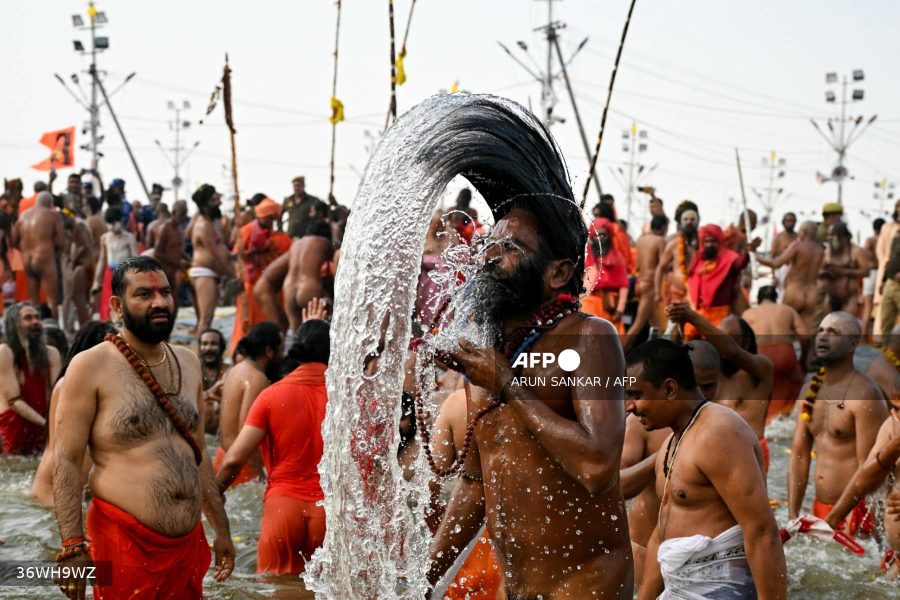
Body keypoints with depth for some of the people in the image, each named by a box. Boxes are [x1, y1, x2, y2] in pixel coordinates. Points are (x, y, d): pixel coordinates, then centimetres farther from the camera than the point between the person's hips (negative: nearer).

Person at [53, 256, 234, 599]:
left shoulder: (188, 364, 13)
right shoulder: (91, 367, -6)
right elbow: (67, 461, -9)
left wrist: (221, 528, 20)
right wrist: (73, 546, -16)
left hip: (189, 543, 6)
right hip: (124, 543, -6)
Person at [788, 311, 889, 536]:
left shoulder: (864, 395, -13)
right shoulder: (810, 391, 9)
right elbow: (799, 456, 8)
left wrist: (852, 525, -20)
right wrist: (793, 518, 3)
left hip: (854, 510, -7)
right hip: (820, 509, 7)